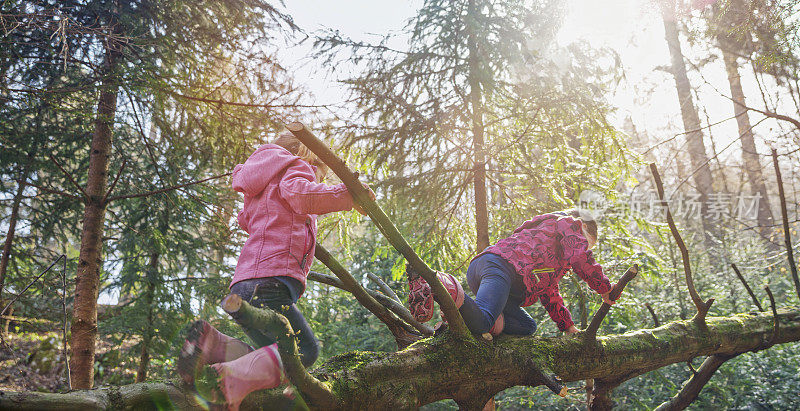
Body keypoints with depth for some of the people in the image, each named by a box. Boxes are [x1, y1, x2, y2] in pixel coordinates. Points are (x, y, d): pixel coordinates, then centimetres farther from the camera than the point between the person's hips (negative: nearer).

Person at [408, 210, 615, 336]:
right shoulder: (568, 223, 21)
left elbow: (549, 292, 45)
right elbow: (581, 259, 3)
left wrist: (568, 326, 43)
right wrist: (605, 289, 18)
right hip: (503, 265, -10)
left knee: (526, 326, 5)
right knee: (481, 321, -30)